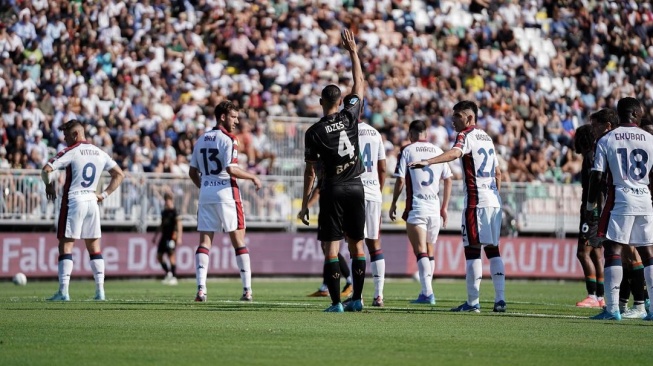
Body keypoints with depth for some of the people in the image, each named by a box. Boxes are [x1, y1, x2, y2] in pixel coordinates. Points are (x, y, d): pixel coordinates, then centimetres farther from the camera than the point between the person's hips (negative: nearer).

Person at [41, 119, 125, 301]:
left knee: (66, 245, -3)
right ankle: (100, 290, 7)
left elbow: (47, 170, -17)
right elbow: (119, 174, 16)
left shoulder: (71, 152, -8)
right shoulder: (100, 153, 10)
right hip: (92, 202, 5)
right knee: (94, 247, 11)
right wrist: (104, 194, 14)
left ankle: (63, 291, -9)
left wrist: (49, 185, 2)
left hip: (73, 202, -5)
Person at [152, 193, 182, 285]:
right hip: (164, 236, 8)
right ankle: (168, 273, 21)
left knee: (171, 255, -11)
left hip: (171, 237, -8)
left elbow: (179, 224, -15)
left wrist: (179, 237, -22)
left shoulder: (174, 212, -8)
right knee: (159, 256, 7)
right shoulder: (164, 212, 15)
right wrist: (156, 235, 27)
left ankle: (174, 277, -7)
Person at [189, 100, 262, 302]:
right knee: (239, 241, 2)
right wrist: (253, 177, -3)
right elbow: (231, 170, -17)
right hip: (225, 193, -5)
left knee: (204, 241, 3)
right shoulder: (228, 139, -8)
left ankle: (201, 288, -10)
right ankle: (247, 289, 1)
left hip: (205, 194, 6)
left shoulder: (201, 140, 13)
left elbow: (193, 172, 16)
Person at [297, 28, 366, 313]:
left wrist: (304, 204, 4)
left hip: (332, 190, -3)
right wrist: (353, 51, 19)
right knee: (356, 245, 10)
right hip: (356, 188, 3)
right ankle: (357, 298, 9)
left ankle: (336, 302, -8)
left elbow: (310, 172, -3)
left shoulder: (314, 132, -5)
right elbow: (359, 83, 12)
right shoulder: (350, 117, 0)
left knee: (331, 248, -3)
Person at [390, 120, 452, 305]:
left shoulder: (407, 150, -1)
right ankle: (426, 291, 16)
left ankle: (428, 293, -20)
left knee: (420, 252, -8)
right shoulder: (438, 151, 11)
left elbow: (400, 180, -5)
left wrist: (393, 203, 6)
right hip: (434, 207, 4)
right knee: (429, 252, 14)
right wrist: (444, 207, 18)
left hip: (416, 207, -4)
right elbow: (448, 180, 12)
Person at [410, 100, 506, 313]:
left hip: (476, 201, -8)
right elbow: (498, 172, 25)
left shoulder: (466, 135, -6)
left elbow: (454, 153, -27)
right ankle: (500, 299, 8)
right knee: (493, 249, 11)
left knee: (473, 249, -7)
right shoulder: (486, 137, 21)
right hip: (494, 200, 8)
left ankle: (473, 302, -8)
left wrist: (427, 162, -40)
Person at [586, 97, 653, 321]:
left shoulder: (606, 140, 1)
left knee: (613, 251, 0)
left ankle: (612, 308, -7)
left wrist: (591, 204, 9)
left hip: (620, 201, -2)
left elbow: (597, 175, -1)